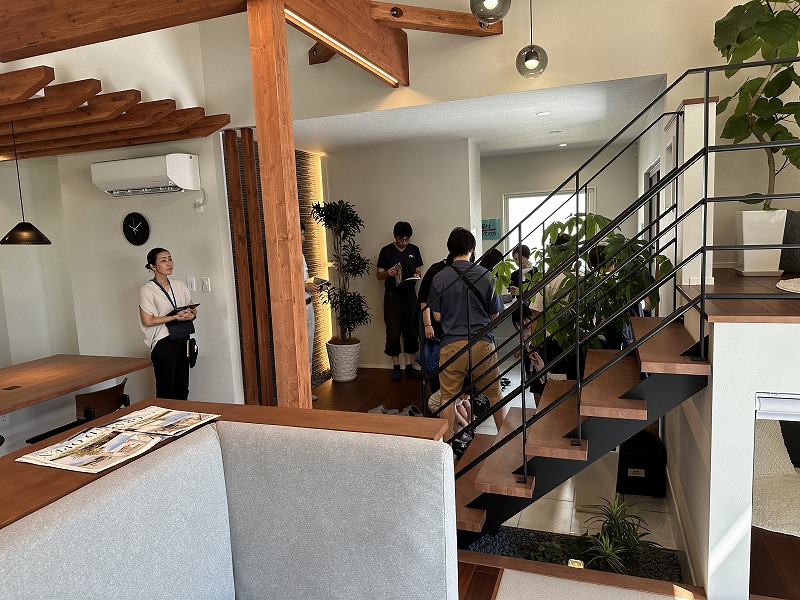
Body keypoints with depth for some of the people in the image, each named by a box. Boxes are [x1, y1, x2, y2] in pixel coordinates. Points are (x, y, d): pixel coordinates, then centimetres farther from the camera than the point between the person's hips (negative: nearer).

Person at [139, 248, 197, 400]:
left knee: (182, 388, 8)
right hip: (163, 342, -6)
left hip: (182, 339, 6)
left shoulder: (179, 285, 11)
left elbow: (193, 309, 14)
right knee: (166, 390, -2)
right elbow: (148, 321, -13)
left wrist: (191, 315, -9)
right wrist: (176, 317, -17)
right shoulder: (147, 290, -7)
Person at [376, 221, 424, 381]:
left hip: (410, 294, 2)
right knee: (393, 332, -1)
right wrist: (387, 273, -20)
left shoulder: (414, 250, 7)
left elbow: (417, 270, 14)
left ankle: (409, 366, 14)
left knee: (411, 331, 4)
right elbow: (379, 275, 2)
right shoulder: (386, 251, -1)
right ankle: (396, 366, 11)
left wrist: (417, 275, -10)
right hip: (392, 296, -2)